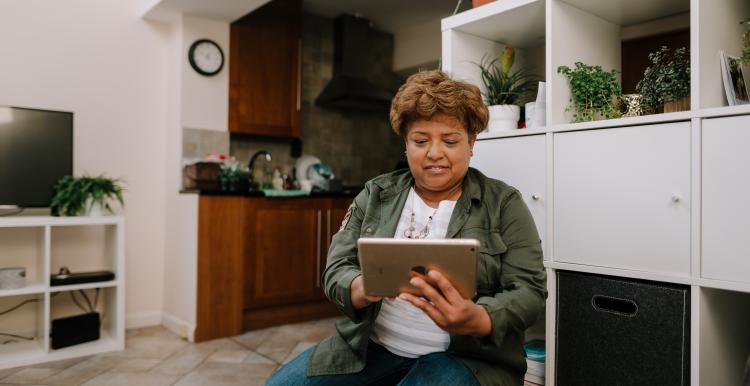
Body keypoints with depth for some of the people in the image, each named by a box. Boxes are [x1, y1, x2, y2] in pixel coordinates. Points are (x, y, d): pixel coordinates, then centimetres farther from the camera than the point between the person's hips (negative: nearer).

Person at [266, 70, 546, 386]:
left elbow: (529, 291, -7)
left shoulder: (504, 204, -1)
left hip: (464, 354, -2)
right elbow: (337, 269, 2)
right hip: (371, 345, 3)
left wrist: (477, 320, -29)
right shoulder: (375, 194, 6)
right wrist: (363, 288, -23)